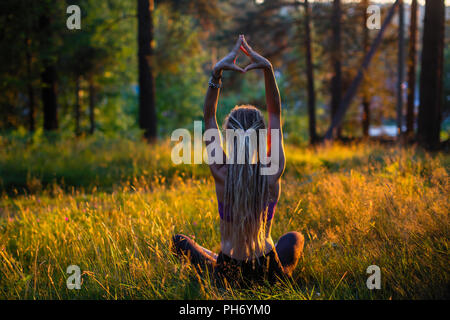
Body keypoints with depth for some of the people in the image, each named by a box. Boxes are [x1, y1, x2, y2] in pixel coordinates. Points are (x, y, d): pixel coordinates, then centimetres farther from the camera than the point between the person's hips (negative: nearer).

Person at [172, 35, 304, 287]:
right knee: (295, 237, 36)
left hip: (227, 275, -2)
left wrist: (217, 72, -17)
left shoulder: (222, 174, -19)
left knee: (180, 241, 27)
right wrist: (268, 68, -13)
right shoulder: (273, 173, -17)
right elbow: (276, 113, -8)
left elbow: (209, 115, -11)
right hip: (270, 274, 2)